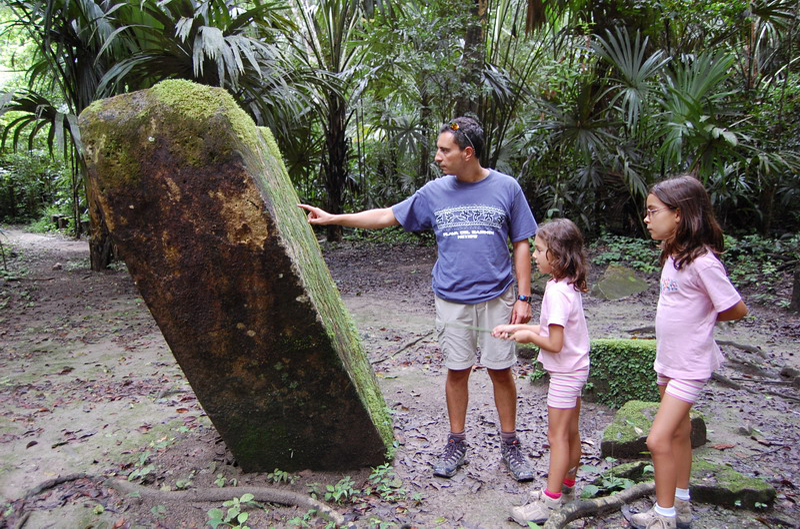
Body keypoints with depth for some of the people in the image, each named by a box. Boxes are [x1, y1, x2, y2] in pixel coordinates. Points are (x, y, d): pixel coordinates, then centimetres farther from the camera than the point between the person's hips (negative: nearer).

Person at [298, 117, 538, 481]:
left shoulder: (506, 188, -3)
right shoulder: (434, 192, 2)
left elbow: (522, 244, 1)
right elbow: (387, 216, 7)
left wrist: (524, 297, -3)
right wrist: (333, 218, 3)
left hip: (496, 299, -1)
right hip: (451, 300, 2)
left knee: (500, 370, 5)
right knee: (457, 370, 9)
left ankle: (510, 445, 24)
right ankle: (456, 444, 26)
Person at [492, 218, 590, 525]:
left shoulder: (557, 292, -25)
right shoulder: (568, 285, 4)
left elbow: (554, 343, -26)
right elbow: (551, 329, 9)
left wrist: (528, 336, -9)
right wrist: (515, 328, 5)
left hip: (565, 373, -10)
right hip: (574, 370, 10)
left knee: (558, 436, 0)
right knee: (570, 432, 19)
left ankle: (550, 502, 11)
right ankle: (566, 488, 34)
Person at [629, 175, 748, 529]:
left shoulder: (702, 261, -23)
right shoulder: (673, 254, 3)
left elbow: (737, 310, -14)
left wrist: (704, 319, -2)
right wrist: (697, 316, 0)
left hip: (690, 365, -9)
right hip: (669, 358, 9)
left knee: (659, 439, -7)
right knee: (678, 433, 19)